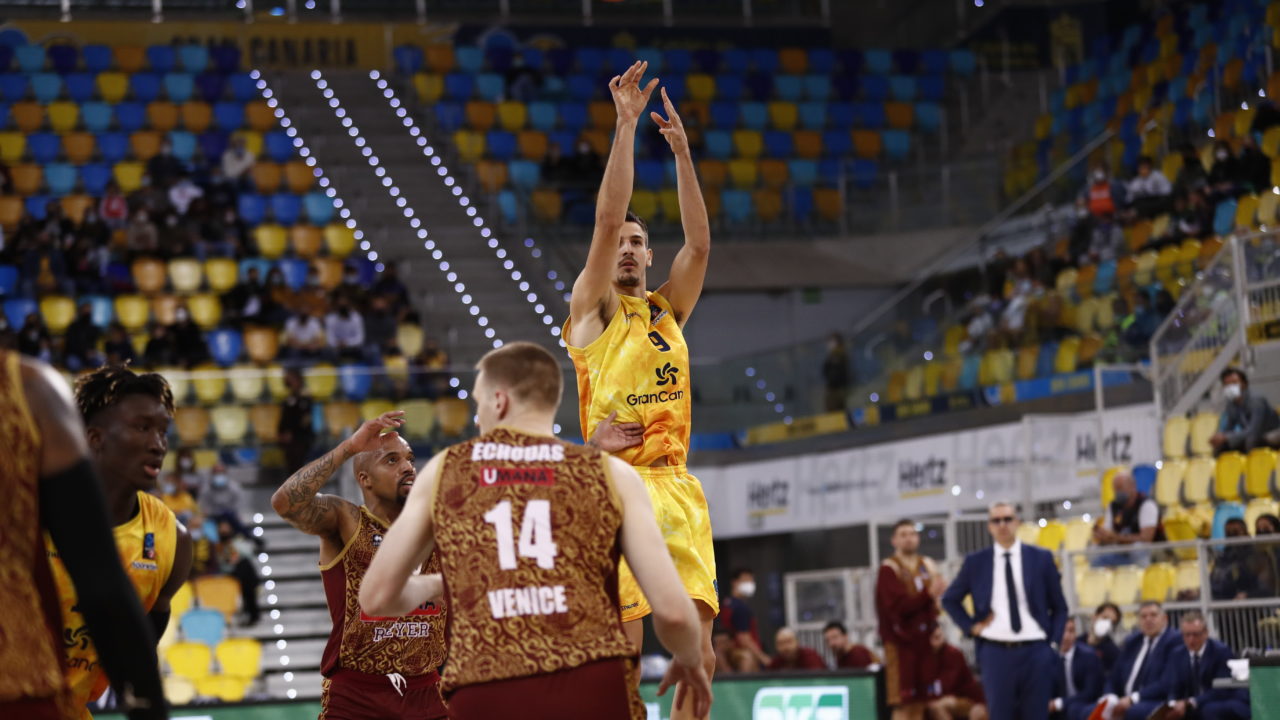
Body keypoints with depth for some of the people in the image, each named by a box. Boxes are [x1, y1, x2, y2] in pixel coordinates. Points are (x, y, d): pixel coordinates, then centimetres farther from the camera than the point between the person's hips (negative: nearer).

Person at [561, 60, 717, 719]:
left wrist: (681, 152, 0)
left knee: (697, 647, -1)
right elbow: (606, 221, -5)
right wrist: (626, 126, -10)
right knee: (622, 647, -10)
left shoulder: (668, 311, 19)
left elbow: (699, 244, 6)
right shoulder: (591, 308, 6)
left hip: (678, 489, 5)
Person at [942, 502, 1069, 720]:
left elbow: (1059, 607, 10)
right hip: (996, 653, 0)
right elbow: (950, 599, 18)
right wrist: (971, 626, 5)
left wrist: (1054, 643, -1)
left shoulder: (1041, 558, 5)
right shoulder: (976, 562, 6)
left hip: (1035, 652, 0)